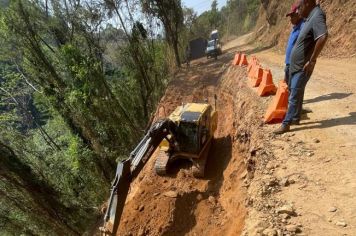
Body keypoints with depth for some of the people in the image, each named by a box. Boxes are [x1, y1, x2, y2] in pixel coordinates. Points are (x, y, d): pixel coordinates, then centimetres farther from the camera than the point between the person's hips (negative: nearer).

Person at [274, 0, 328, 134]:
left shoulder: (317, 16, -17)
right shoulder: (309, 18, 13)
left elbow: (323, 37, -34)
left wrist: (312, 61, -29)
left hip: (303, 67, -10)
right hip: (295, 65, 10)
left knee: (294, 96, -6)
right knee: (297, 94, 16)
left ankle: (286, 124, 1)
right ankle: (295, 118, 29)